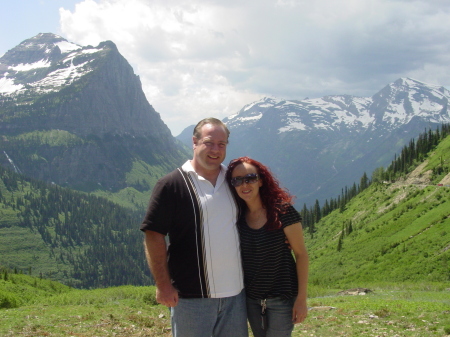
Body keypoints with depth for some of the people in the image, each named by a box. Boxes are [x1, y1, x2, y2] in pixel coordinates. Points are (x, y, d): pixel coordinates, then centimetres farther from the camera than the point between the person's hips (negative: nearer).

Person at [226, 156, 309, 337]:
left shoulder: (282, 211, -16)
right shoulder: (237, 215, -3)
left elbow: (301, 254, -12)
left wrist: (301, 298, -13)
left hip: (282, 298, -5)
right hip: (251, 298, 5)